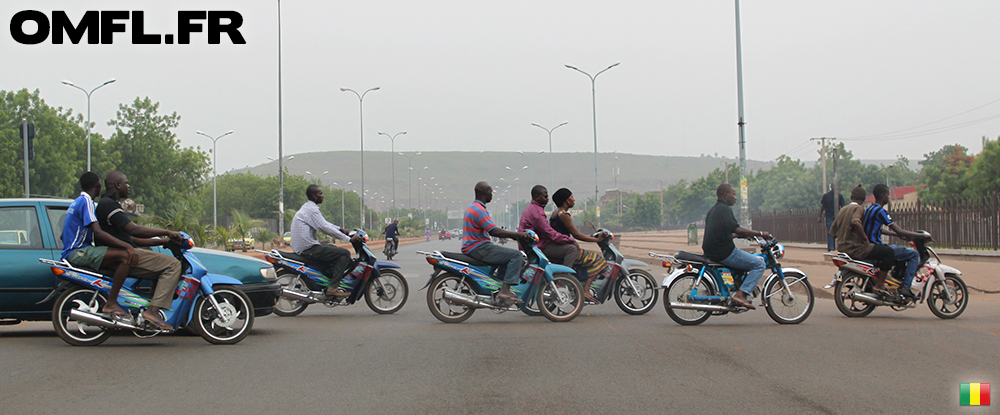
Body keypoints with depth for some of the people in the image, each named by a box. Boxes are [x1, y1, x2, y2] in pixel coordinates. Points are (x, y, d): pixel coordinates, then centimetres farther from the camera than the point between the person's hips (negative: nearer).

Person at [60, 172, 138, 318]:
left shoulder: (77, 202, 22)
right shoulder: (86, 201, -10)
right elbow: (97, 232, -22)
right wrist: (128, 246, -26)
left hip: (72, 253, 11)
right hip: (78, 252, -11)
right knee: (126, 256, -24)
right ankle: (110, 303, -26)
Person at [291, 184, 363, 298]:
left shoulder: (307, 207, 18)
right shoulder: (311, 209, -14)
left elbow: (324, 223, 27)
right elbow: (325, 228, -20)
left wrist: (340, 229, 20)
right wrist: (349, 239, -18)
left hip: (300, 248, 11)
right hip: (309, 249, -11)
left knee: (333, 248, 30)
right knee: (345, 253, -13)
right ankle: (332, 288, -19)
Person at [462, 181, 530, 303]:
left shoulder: (473, 207, 20)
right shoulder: (478, 209, -15)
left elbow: (492, 231, 21)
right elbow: (494, 231, -22)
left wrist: (512, 235, 12)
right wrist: (517, 234, -16)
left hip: (471, 248, 11)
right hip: (478, 247, -11)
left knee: (506, 257, 26)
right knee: (516, 255, -15)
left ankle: (498, 287, 22)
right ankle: (505, 290, -21)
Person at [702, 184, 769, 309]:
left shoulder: (713, 210, 19)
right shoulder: (724, 209, -12)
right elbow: (737, 230, -21)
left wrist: (745, 235, 26)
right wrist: (760, 233, -12)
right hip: (724, 252, -10)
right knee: (759, 264, -8)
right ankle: (740, 294, -18)